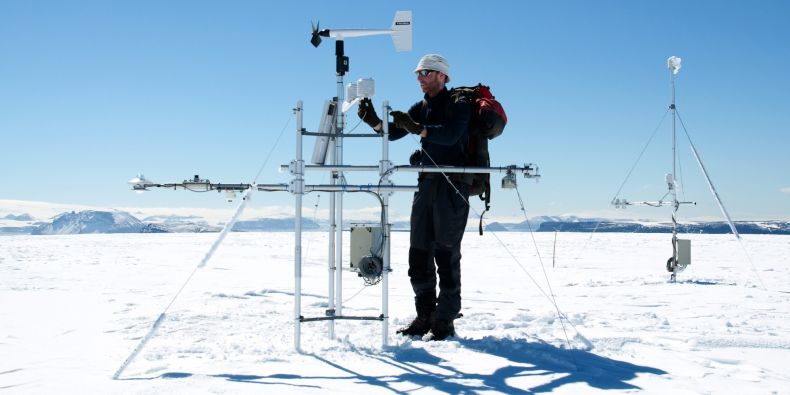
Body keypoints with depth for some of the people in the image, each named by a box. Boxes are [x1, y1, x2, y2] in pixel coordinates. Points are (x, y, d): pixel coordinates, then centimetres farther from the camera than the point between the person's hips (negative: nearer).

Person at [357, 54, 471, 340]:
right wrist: (375, 122, -15)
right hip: (426, 185, 7)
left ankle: (445, 322, -1)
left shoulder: (458, 106, -3)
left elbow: (449, 135, -23)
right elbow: (393, 133, 5)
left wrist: (417, 128, -35)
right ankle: (425, 317, 16)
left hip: (452, 187, -7)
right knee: (419, 253, 7)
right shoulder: (421, 108, 17)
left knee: (446, 255, -6)